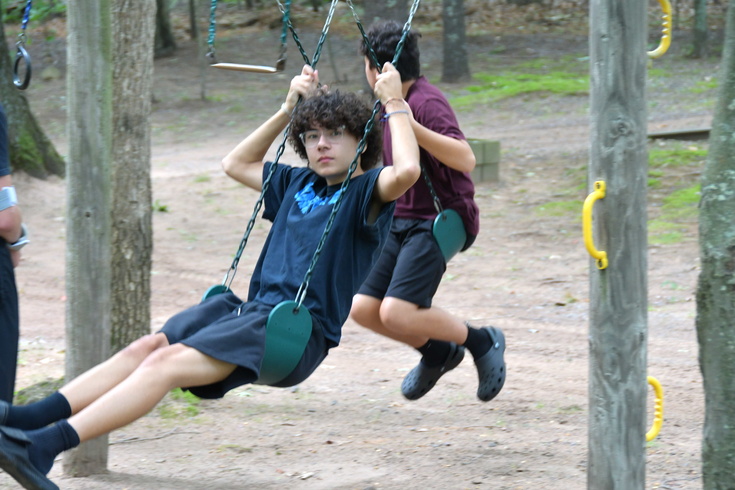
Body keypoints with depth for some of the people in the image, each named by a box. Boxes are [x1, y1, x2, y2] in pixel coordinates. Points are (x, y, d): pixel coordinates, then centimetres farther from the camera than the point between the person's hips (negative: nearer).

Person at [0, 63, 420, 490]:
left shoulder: (367, 191, 2)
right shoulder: (299, 184, 25)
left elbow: (407, 171, -21)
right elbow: (237, 164, 39)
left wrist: (394, 103, -8)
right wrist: (289, 109, 33)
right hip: (251, 306, 8)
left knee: (168, 363, -26)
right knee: (148, 347, -18)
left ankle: (46, 444, -41)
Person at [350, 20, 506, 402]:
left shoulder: (426, 103, -17)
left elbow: (465, 159, -30)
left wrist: (412, 126, -38)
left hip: (437, 222, -9)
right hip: (402, 223, 9)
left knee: (397, 314, -21)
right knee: (364, 309, 2)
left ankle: (483, 342, 2)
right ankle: (437, 353, 26)